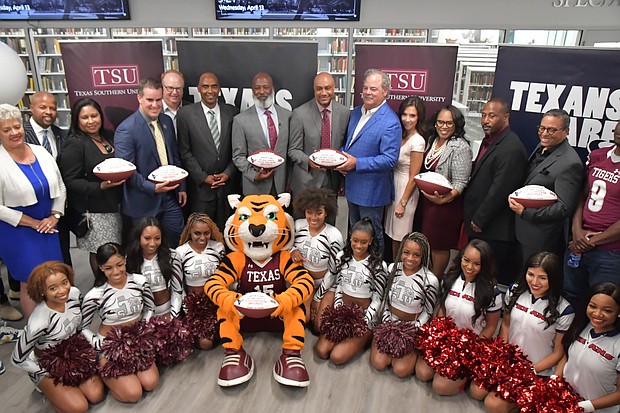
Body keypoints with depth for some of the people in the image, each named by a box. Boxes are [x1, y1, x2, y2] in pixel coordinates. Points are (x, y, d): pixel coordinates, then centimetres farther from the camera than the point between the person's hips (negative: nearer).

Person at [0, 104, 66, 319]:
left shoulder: (41, 152, 2)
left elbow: (60, 187, 9)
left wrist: (54, 216, -3)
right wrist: (33, 223, -11)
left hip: (48, 227, 4)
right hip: (17, 231, -4)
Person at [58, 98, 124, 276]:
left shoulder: (109, 136, 9)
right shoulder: (74, 144, -11)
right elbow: (71, 181, -14)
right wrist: (100, 187, -26)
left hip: (114, 204, 6)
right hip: (94, 209, -6)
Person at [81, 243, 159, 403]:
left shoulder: (140, 282, -12)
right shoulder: (94, 296, -21)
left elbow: (150, 308, 5)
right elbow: (82, 328, -7)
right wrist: (102, 346, -17)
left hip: (137, 340, 3)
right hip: (110, 346, -3)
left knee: (150, 383, -12)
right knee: (133, 394, -14)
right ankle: (104, 373, 13)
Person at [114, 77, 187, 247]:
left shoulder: (167, 121, 6)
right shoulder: (126, 129, -16)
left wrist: (181, 187, 12)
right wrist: (152, 187, -26)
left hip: (170, 196, 6)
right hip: (144, 202, -5)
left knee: (178, 244, 15)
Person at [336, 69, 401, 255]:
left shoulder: (390, 123, -19)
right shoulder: (356, 112, 7)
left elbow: (390, 160, -23)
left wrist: (356, 163, -26)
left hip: (371, 190, -8)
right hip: (352, 186, 8)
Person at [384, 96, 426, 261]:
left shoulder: (417, 141, -18)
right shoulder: (401, 136, 6)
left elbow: (413, 177, -16)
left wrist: (403, 202, -14)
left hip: (406, 190, -8)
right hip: (393, 186, 8)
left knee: (400, 236, 4)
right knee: (393, 233, 17)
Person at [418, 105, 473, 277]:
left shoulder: (460, 148, -17)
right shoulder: (432, 140, 6)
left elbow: (460, 183, -20)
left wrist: (442, 199, -30)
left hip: (445, 203, -7)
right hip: (426, 200, 7)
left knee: (439, 245, 7)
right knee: (427, 242, 17)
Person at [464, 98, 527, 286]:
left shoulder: (512, 148, -19)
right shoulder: (489, 140, 13)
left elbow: (500, 190, -21)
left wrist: (479, 220, -14)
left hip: (493, 230, -9)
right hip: (478, 223, 9)